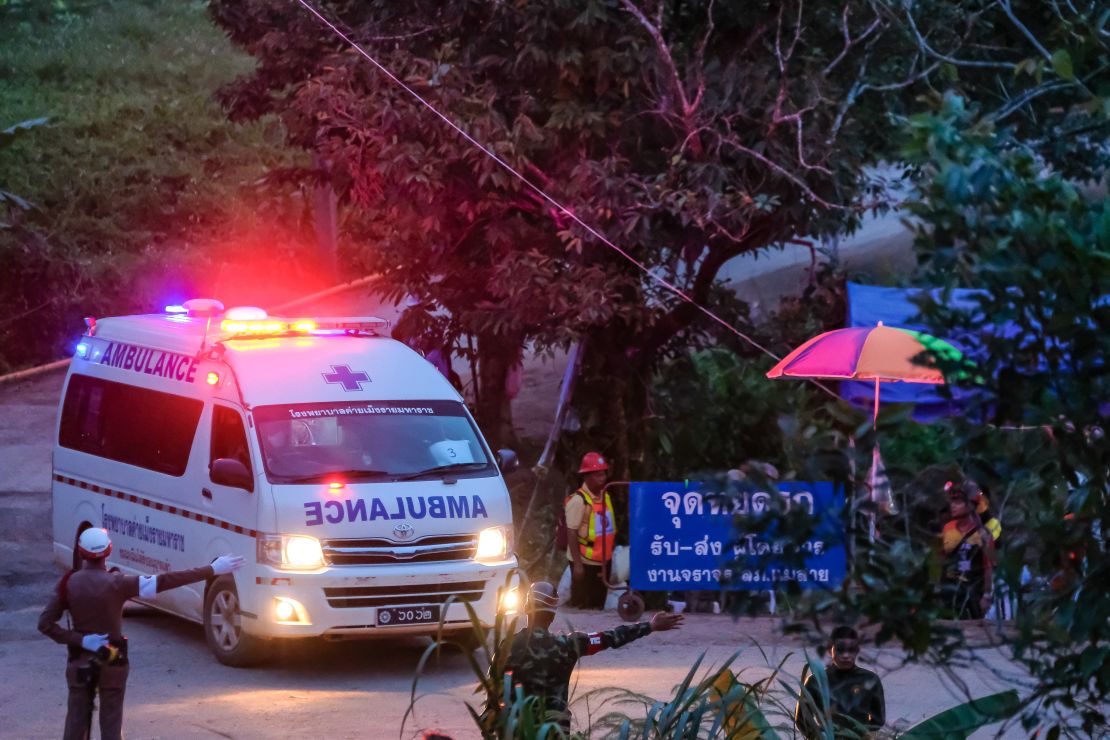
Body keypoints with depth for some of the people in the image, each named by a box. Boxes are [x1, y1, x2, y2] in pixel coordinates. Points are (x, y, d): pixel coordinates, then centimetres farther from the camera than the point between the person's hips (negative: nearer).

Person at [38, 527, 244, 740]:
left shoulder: (69, 583, -9)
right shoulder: (117, 583, -17)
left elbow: (45, 624, -12)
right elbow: (165, 581, -21)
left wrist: (80, 640, -11)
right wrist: (212, 570, -20)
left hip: (79, 663, 2)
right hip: (112, 664, -2)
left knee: (76, 723, 10)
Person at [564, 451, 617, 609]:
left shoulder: (605, 497, 8)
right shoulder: (578, 500, -15)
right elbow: (572, 534, -17)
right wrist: (577, 564, -20)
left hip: (603, 561, 7)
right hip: (585, 562, -7)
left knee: (598, 605, 15)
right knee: (582, 607, -2)